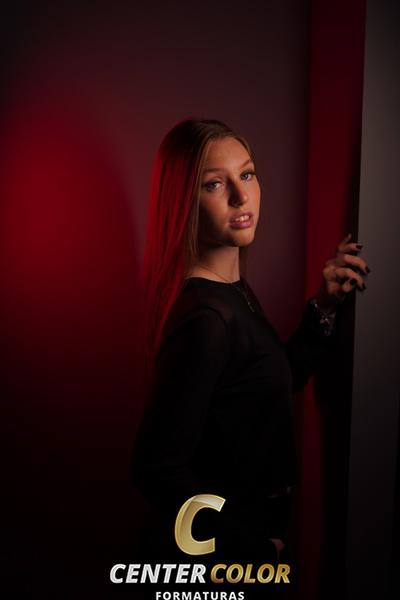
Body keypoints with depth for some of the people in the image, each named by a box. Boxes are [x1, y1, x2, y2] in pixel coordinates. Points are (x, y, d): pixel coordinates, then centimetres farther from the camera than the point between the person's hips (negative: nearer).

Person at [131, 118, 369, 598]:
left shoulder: (234, 289, -3)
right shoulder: (205, 318, -30)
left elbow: (280, 381, 7)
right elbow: (158, 468, -29)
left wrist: (325, 306, -6)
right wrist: (255, 550, -18)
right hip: (219, 555, -8)